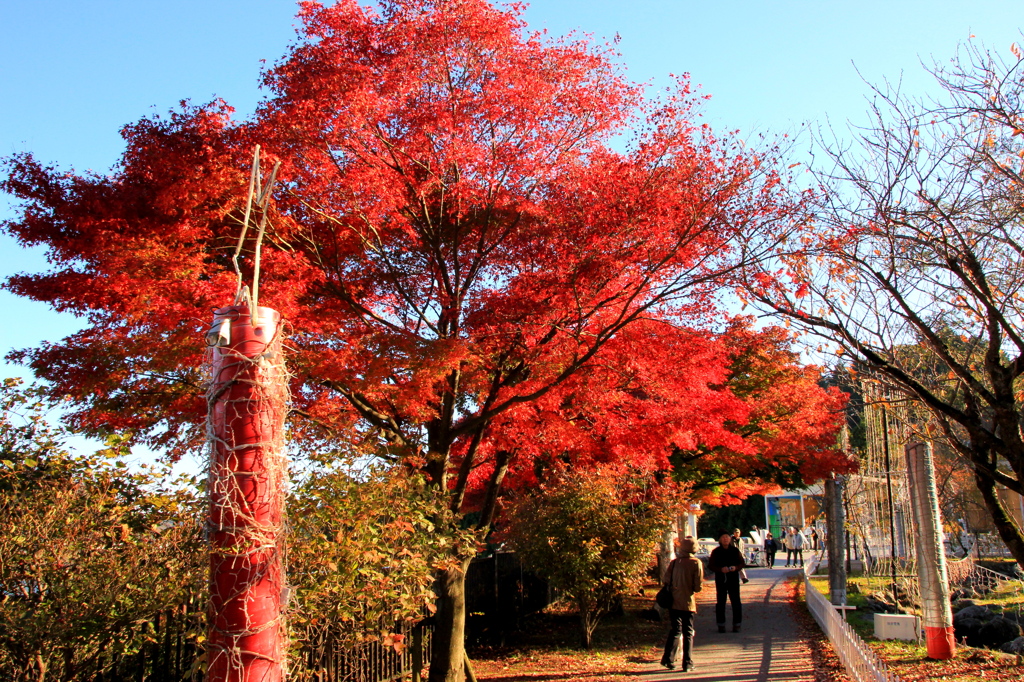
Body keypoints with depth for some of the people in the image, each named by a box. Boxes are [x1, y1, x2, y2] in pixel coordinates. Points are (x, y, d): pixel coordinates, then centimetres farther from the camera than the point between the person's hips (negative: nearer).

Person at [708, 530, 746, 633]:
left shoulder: (735, 550, 4)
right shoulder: (716, 552, 2)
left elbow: (742, 564, 7)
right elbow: (710, 565, 1)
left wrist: (736, 567, -14)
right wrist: (721, 569, -16)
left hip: (733, 579, 0)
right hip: (720, 580, 0)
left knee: (735, 601, -1)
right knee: (721, 602, 3)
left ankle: (736, 624, 8)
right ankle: (721, 624, 11)